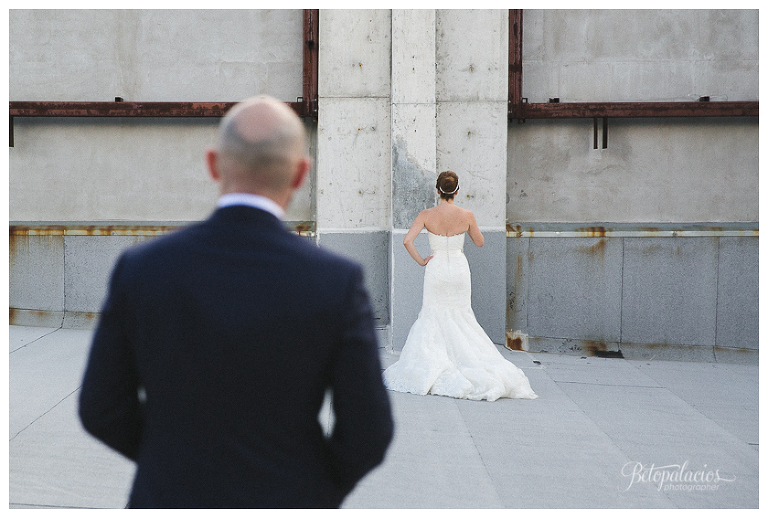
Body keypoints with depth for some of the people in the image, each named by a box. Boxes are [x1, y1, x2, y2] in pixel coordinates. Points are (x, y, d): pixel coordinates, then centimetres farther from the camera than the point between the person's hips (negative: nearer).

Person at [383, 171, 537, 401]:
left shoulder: (426, 215, -9)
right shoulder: (466, 215, -7)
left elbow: (407, 241, -16)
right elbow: (480, 242, 8)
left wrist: (421, 261, -4)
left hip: (436, 269, -1)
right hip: (459, 269, 1)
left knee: (433, 317, 9)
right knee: (462, 318, 13)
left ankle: (431, 370, 5)